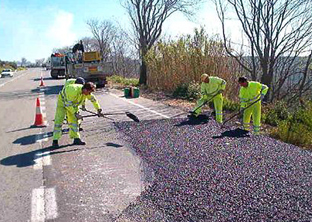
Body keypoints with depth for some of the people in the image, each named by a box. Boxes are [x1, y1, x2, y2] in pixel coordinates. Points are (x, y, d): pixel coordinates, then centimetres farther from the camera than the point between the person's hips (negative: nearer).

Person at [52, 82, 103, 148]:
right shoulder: (74, 90, -39)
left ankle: (76, 139, 7)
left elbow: (93, 99, 0)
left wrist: (98, 110, 5)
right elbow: (68, 104, -33)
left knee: (74, 121, 3)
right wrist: (75, 113, -31)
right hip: (63, 102, -7)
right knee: (59, 121, -11)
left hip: (73, 105, 7)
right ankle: (55, 141, -9)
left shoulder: (87, 92, -18)